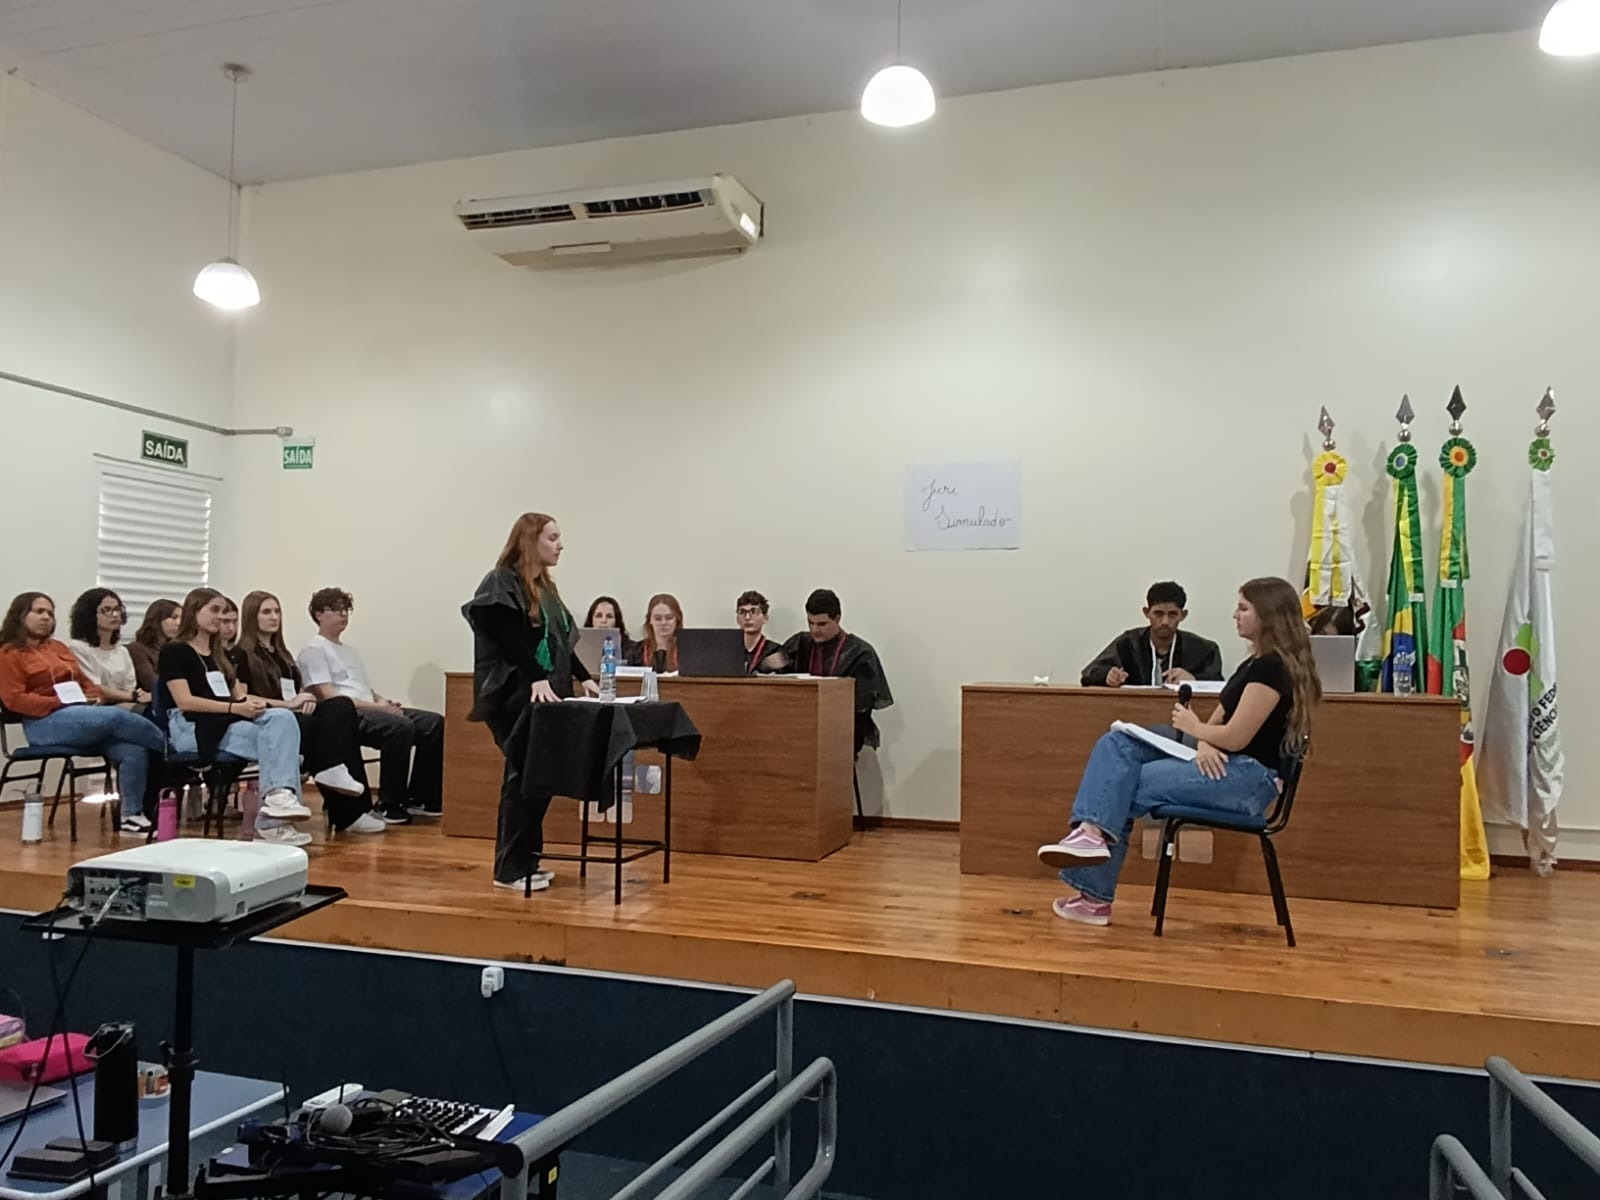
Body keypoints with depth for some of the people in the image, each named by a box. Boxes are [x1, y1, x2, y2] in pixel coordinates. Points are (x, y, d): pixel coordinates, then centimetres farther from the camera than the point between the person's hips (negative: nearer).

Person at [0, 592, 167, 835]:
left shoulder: (58, 647, 25)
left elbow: (85, 681, 24)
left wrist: (93, 699, 0)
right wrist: (62, 703, -14)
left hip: (83, 716, 6)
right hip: (46, 723, -6)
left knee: (135, 752, -22)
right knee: (116, 716, -33)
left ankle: (133, 814, -19)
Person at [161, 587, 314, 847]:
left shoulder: (219, 656, 25)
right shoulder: (174, 651, 2)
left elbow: (239, 695, 17)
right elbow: (184, 701, -11)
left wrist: (253, 702, -8)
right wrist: (234, 707, -21)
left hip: (227, 722, 6)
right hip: (192, 727, -6)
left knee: (282, 717, -26)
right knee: (273, 740, -28)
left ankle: (279, 797, -37)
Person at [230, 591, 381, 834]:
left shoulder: (282, 654, 27)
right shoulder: (240, 654, 4)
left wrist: (307, 699, -2)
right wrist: (287, 704, -16)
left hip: (294, 717, 6)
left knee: (343, 706, -24)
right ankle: (348, 812, -37)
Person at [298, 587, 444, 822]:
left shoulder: (349, 650, 30)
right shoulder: (314, 650, 2)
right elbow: (328, 697, -10)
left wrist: (385, 702, 1)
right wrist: (377, 706, -16)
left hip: (370, 711, 9)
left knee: (434, 723, -11)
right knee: (401, 726, -35)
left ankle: (421, 798, -8)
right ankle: (390, 805, -24)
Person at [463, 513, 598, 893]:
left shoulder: (544, 587, 18)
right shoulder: (502, 582, -8)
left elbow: (560, 642, 20)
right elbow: (509, 640, -19)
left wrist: (583, 677, 12)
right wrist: (536, 678, -27)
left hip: (544, 698, 8)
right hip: (514, 697, -8)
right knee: (524, 778, -7)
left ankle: (525, 860, 18)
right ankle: (509, 869, 2)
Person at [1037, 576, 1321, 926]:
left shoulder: (1273, 667, -13)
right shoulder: (1253, 665, 18)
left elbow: (1235, 737, -19)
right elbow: (1218, 722, 14)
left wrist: (1193, 728, 0)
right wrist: (1203, 743, -9)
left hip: (1248, 777, -10)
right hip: (1222, 763, 10)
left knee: (1127, 786, -16)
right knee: (1117, 746, -7)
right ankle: (1093, 832, -20)